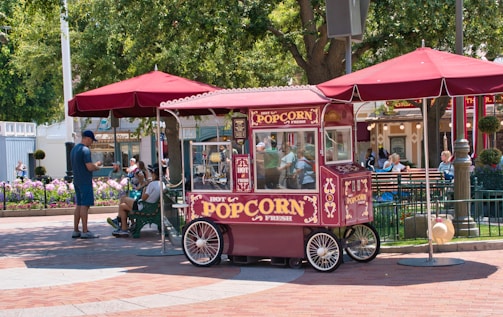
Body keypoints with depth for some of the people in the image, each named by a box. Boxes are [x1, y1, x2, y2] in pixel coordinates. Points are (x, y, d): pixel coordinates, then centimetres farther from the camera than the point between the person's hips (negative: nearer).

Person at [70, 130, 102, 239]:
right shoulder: (85, 150, -14)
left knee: (79, 205, 12)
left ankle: (75, 231, 13)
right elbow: (90, 167, -19)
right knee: (85, 205, -7)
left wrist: (95, 164, 21)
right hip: (85, 182, -9)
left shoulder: (74, 149, 16)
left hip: (76, 181, 9)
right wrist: (98, 166, 1)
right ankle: (85, 231, -7)